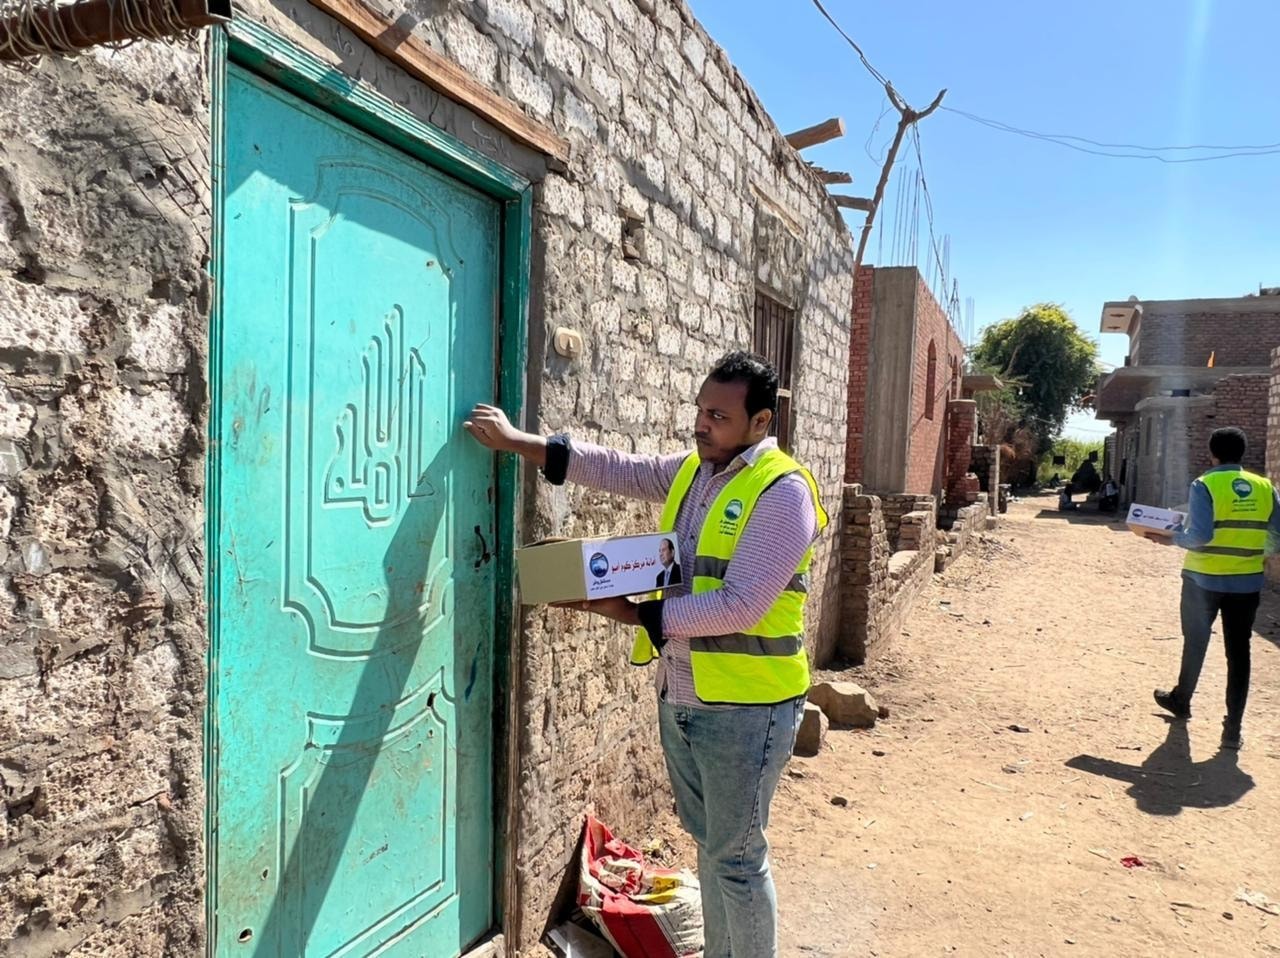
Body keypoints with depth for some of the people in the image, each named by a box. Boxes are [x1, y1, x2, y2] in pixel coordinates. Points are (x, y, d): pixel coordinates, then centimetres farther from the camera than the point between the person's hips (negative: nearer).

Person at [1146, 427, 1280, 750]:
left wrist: (1171, 539, -4)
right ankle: (1233, 728, 7)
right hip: (1247, 581, 3)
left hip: (1204, 578, -2)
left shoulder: (1205, 485, -12)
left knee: (1195, 642, 17)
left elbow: (1200, 536, -21)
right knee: (1238, 651, 7)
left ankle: (1181, 701, 36)